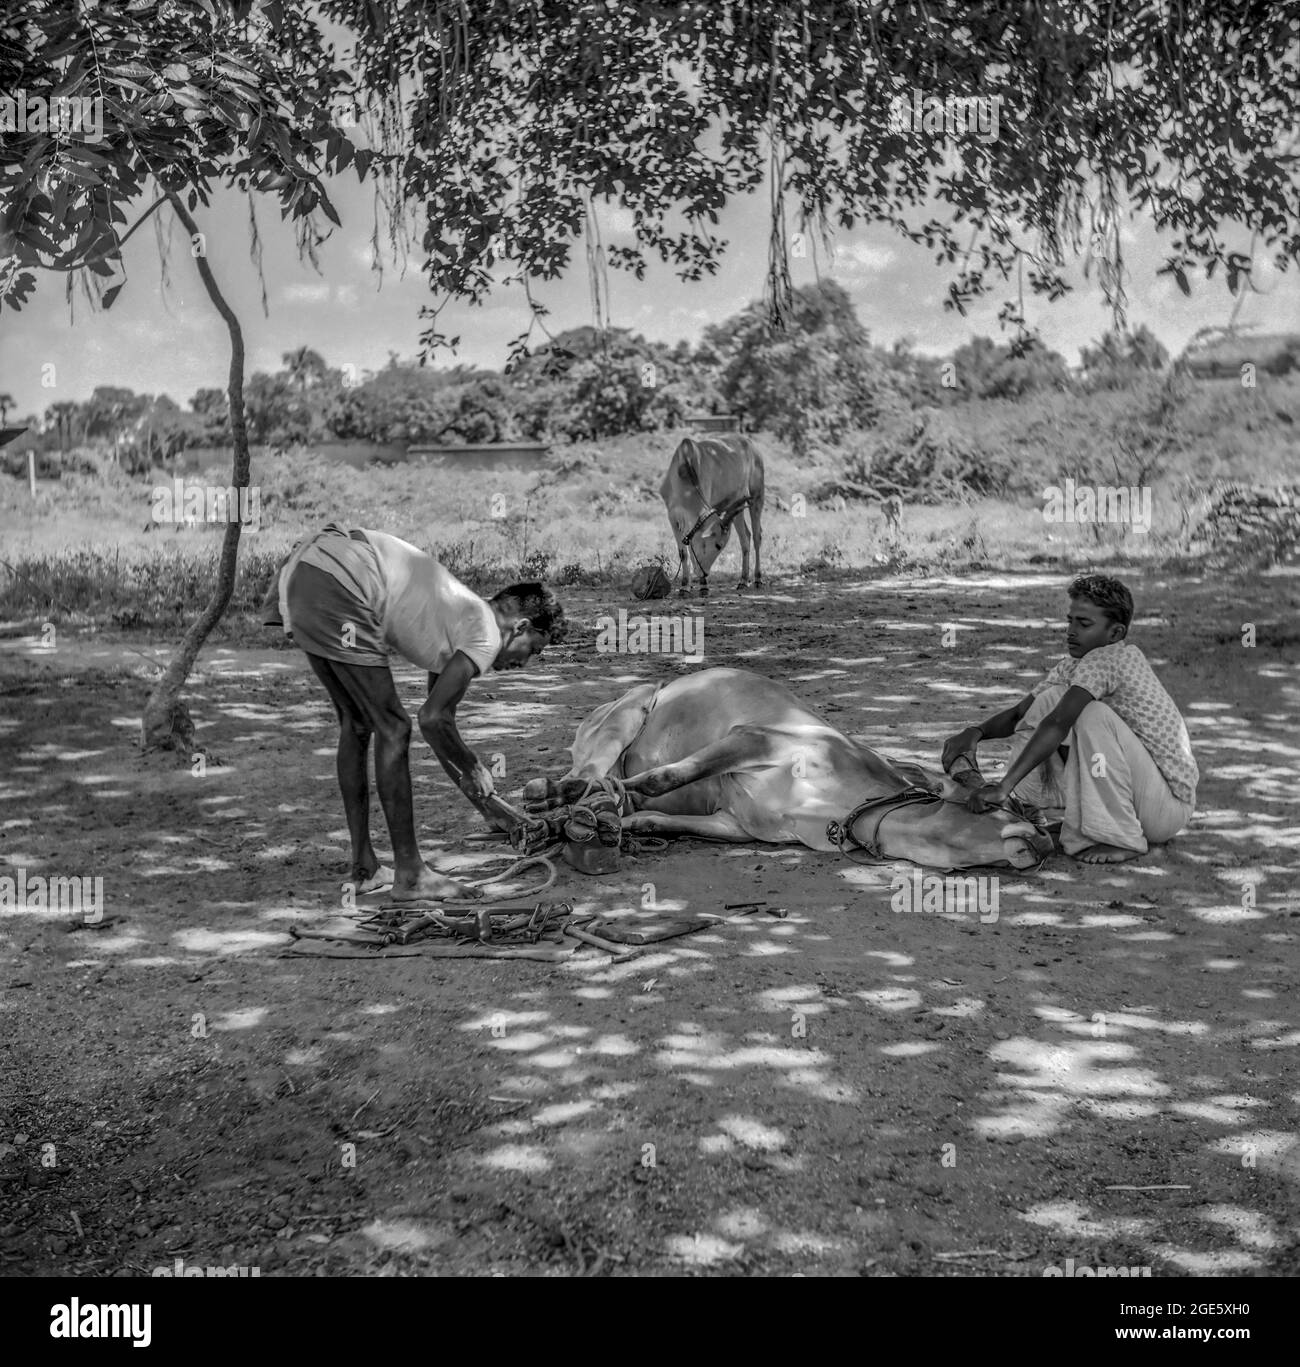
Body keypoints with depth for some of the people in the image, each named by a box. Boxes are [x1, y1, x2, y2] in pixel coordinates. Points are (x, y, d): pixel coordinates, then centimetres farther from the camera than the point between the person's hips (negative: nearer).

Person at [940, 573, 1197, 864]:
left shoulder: (1113, 658, -21)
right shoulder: (1074, 665, 6)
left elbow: (1057, 724, -31)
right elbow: (1019, 714, 5)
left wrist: (1003, 787, -37)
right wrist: (975, 732, -16)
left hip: (1171, 805, -8)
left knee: (1093, 714, -30)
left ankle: (1122, 840, -20)